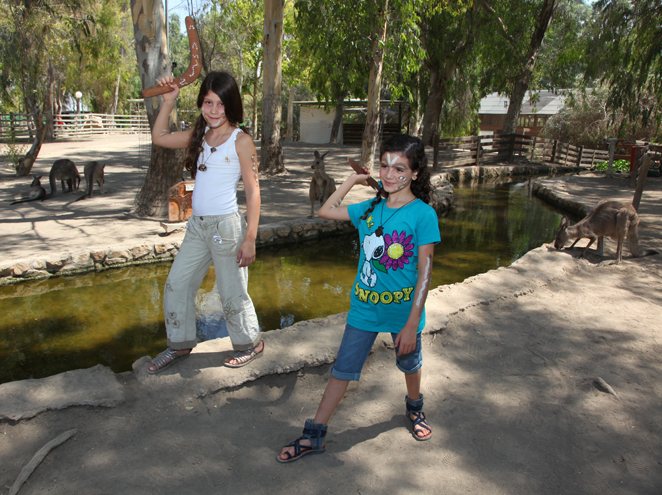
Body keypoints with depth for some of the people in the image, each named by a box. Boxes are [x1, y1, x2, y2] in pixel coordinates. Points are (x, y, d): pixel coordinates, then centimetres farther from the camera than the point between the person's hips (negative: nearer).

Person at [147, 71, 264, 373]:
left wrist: (250, 239, -15)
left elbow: (252, 190, -11)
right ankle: (180, 345, 33)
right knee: (176, 286, 14)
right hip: (197, 225, 7)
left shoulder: (241, 141, -11)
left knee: (232, 293, 5)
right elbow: (159, 137, 21)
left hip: (226, 226, -7)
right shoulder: (199, 135, 8)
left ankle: (250, 343, 29)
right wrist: (168, 101, 10)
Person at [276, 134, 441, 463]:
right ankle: (314, 435, 20)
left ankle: (414, 407, 53)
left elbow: (424, 273, -17)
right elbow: (326, 211, 9)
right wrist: (354, 179, 3)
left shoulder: (423, 214, -17)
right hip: (364, 309, 3)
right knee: (342, 369, 10)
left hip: (403, 311, -3)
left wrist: (411, 324, -19)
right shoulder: (369, 209, -2)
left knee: (409, 363, 23)